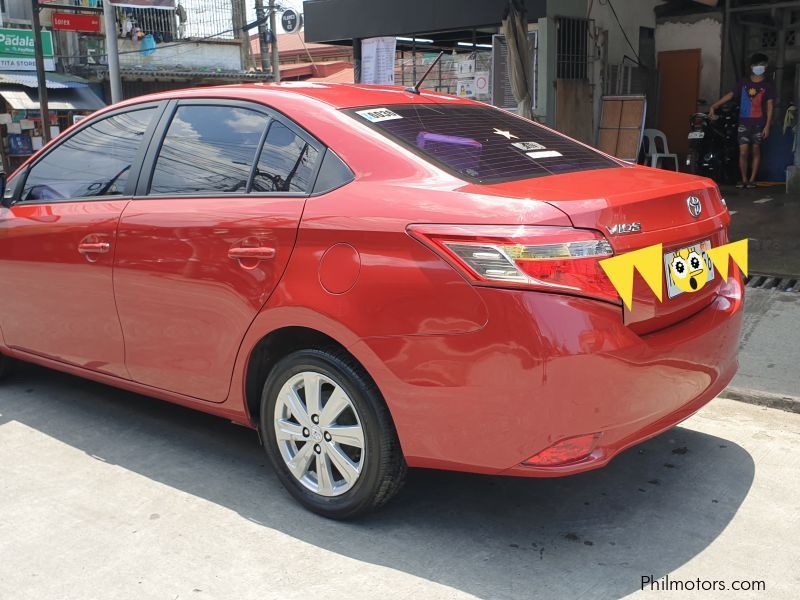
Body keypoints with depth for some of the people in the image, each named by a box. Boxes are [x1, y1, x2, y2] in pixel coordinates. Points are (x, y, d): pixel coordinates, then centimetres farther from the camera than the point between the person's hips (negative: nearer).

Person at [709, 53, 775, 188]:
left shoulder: (768, 85, 0)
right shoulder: (744, 82, 7)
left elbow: (770, 106, -2)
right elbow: (730, 95, 6)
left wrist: (767, 125, -9)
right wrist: (714, 106, -4)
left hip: (759, 123, -1)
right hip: (744, 122, 1)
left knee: (756, 151, 5)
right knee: (743, 152, -4)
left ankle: (752, 179, 13)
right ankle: (744, 179, 8)